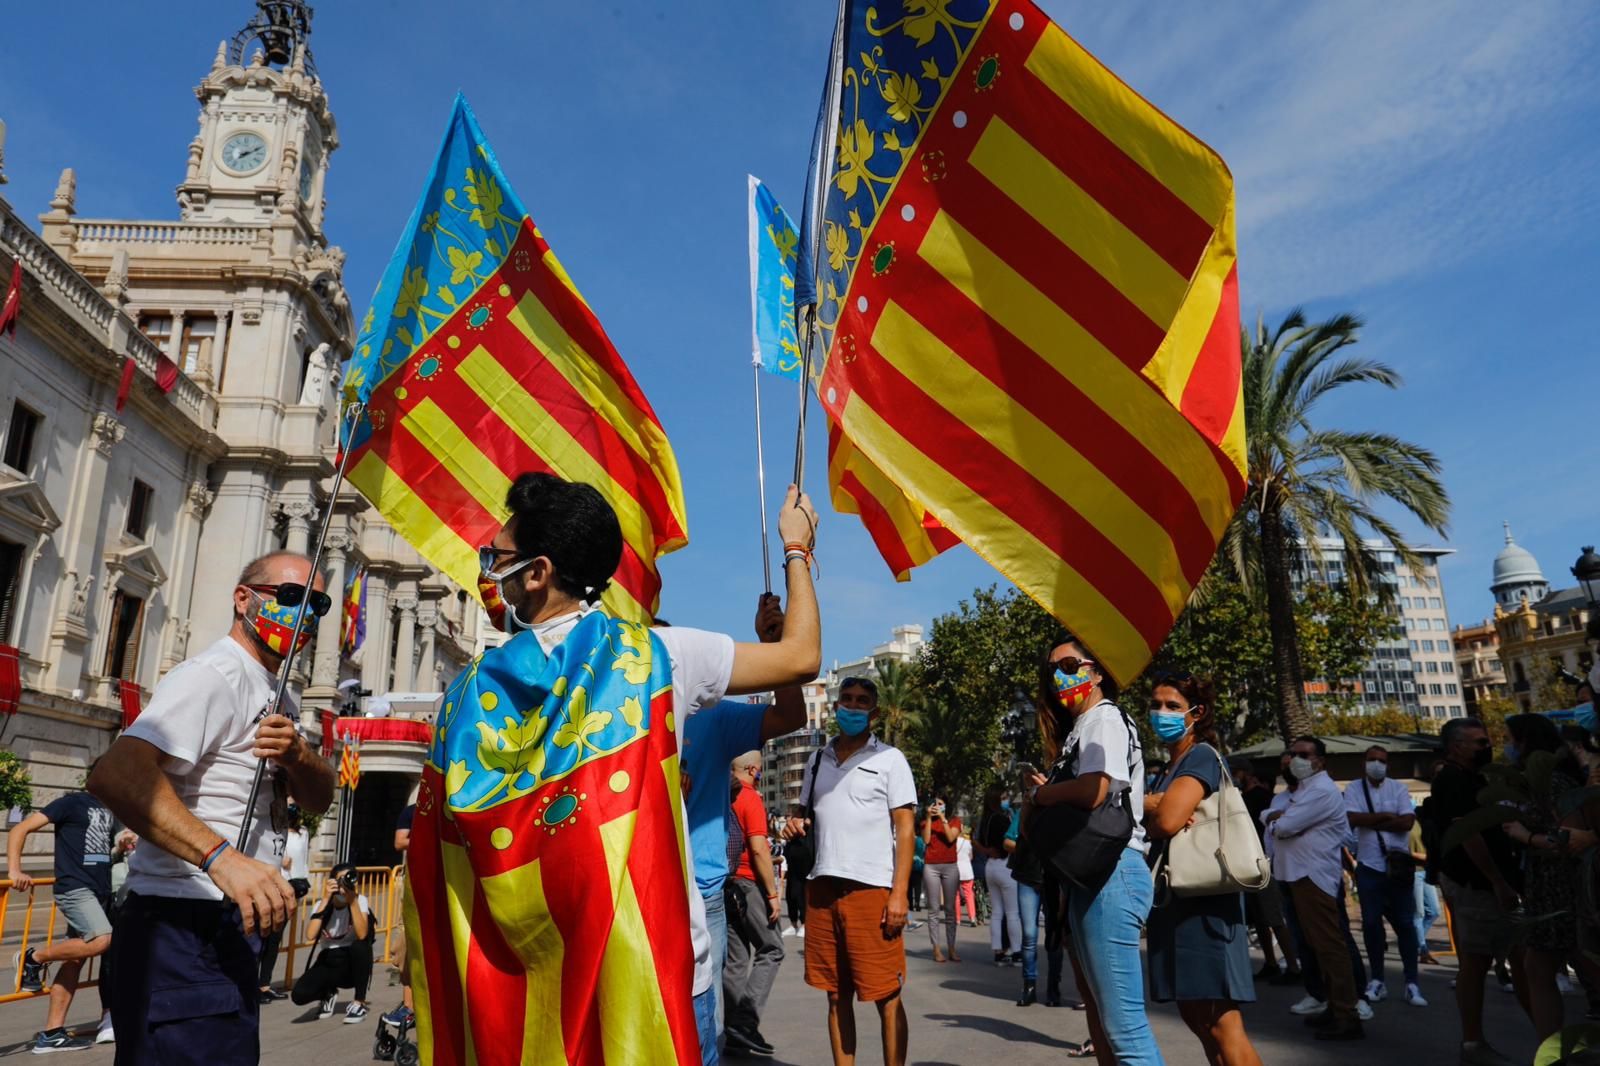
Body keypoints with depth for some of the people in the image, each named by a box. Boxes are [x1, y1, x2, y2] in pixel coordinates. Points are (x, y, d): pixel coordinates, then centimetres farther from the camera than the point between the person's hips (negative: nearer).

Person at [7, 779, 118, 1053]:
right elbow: (20, 829, -7)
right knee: (101, 940, -24)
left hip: (100, 891, 7)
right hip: (74, 888, -7)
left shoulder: (110, 812, 17)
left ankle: (51, 1033, 11)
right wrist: (14, 871, -16)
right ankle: (32, 959, -1)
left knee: (75, 958, 6)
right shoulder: (72, 802, -4)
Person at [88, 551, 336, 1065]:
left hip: (231, 927, 10)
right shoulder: (211, 676, -15)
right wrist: (220, 856, -40)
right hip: (187, 927, -10)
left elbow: (319, 799, 11)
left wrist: (297, 753, -11)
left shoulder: (274, 697, 16)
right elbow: (115, 773, -30)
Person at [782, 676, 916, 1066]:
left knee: (886, 996, -1)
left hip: (872, 888, -4)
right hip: (822, 886, 5)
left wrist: (899, 893, -12)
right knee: (837, 994, 9)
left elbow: (905, 828, -3)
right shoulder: (817, 761, 16)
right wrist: (798, 828, 0)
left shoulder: (889, 759, 2)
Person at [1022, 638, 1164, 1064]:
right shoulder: (1080, 728, 22)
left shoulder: (1105, 718, -6)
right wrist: (1041, 799, -2)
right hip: (1088, 878, 11)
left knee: (1123, 1022, -10)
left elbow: (1093, 791, -23)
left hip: (1109, 874, -11)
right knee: (1102, 1017, 19)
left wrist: (1038, 793, -7)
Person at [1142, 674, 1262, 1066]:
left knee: (1221, 1023, -9)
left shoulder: (1201, 756, -9)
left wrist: (1146, 805, -1)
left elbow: (1167, 821, -22)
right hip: (1175, 898, 10)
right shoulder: (1168, 769, 18)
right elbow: (1152, 828, 9)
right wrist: (1153, 806, -12)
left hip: (1202, 899, -10)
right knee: (1197, 1018, 14)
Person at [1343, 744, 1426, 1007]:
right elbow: (1352, 818, -13)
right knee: (1371, 923, 6)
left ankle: (1412, 982, 9)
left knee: (1405, 923, 2)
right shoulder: (1354, 788, 2)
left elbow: (1408, 822, -11)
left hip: (1398, 865, 0)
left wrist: (1371, 822, -11)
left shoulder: (1398, 788, 1)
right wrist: (1386, 816, -10)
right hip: (1369, 866, 1)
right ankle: (1377, 980, 17)